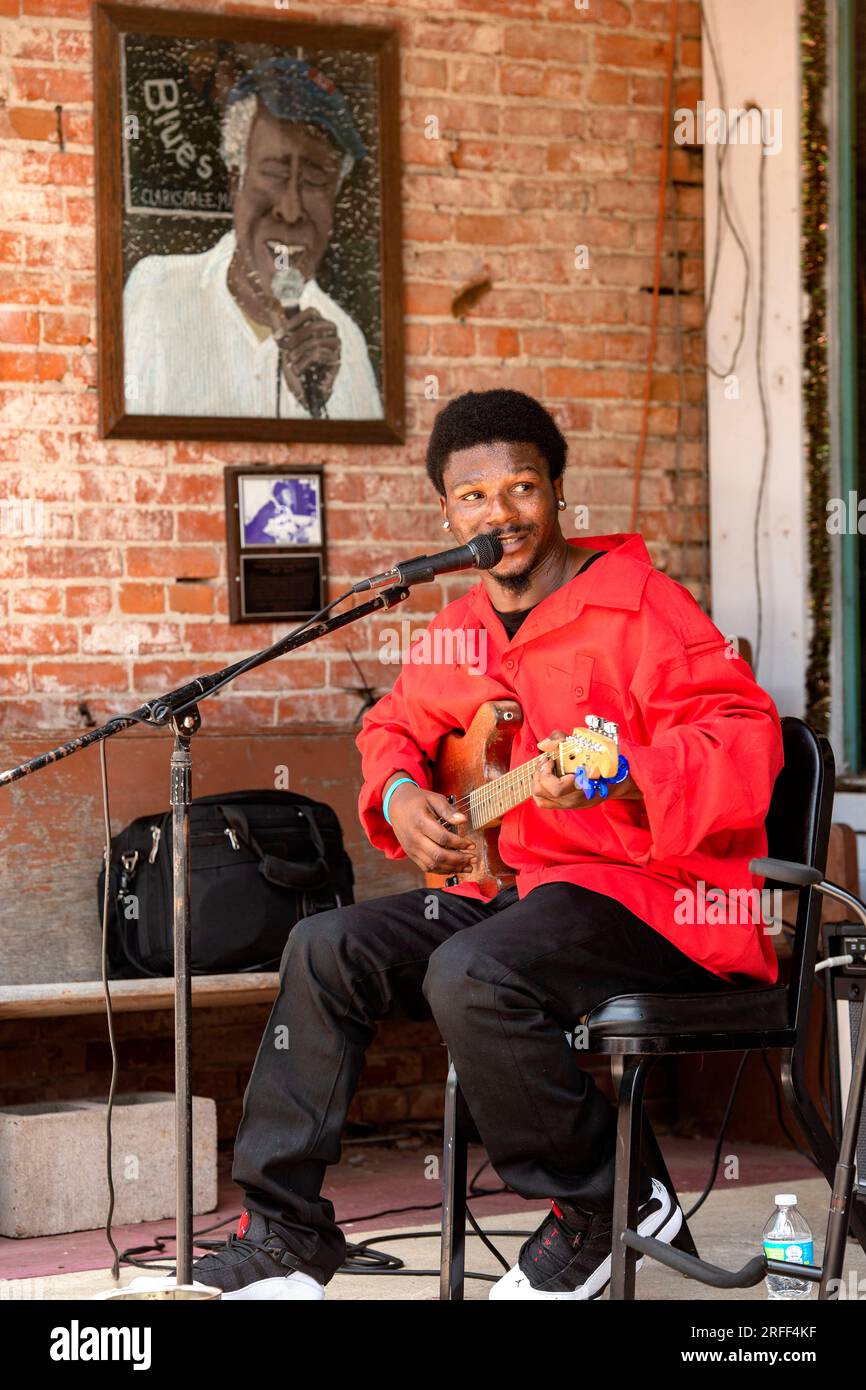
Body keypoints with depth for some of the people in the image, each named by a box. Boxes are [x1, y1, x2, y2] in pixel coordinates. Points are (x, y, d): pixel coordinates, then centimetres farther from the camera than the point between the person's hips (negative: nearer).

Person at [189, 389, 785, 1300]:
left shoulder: (636, 606, -11)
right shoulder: (464, 627, 13)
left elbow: (746, 736, -21)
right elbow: (395, 724, 29)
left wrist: (616, 779, -37)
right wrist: (400, 797, 6)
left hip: (650, 894, -8)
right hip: (508, 883, 8)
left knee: (472, 974, -33)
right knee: (327, 946, -4)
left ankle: (606, 1209, -11)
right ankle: (282, 1229, 2)